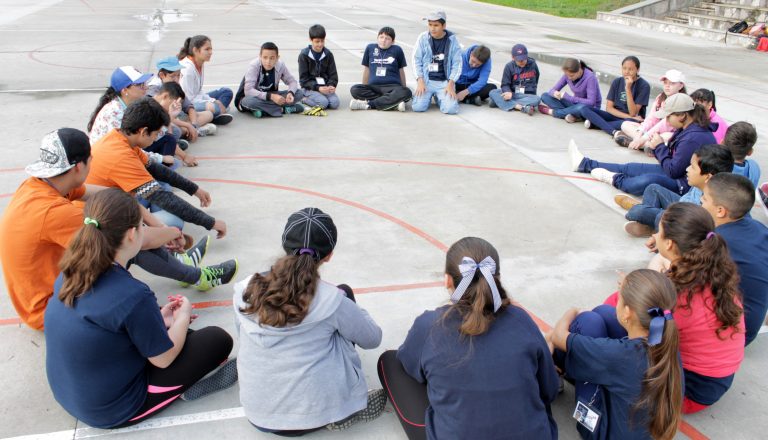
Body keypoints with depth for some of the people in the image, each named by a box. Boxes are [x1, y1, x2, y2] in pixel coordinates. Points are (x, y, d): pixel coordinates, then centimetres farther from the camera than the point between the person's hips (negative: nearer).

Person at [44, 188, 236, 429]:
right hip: (112, 411, -7)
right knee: (219, 339, -2)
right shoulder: (132, 295, -32)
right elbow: (163, 359, -17)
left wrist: (157, 320, 8)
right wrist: (183, 316, 0)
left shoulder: (71, 274, -9)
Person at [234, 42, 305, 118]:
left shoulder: (281, 65, -13)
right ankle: (283, 109, -26)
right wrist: (271, 96, -39)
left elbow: (292, 81, -2)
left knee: (299, 93, -14)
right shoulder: (254, 66, -23)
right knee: (249, 101, -40)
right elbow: (248, 91, -30)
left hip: (271, 97, 4)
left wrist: (290, 93, -26)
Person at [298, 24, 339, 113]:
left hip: (325, 86, 4)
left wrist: (331, 85, -16)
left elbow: (333, 75, 6)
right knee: (323, 103, -29)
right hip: (310, 87, -4)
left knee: (335, 103, -22)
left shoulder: (328, 54, 4)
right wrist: (317, 88, -21)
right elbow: (303, 79, -7)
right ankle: (305, 99, -1)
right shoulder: (304, 55, -6)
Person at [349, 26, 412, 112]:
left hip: (392, 86, -1)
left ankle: (368, 104, -31)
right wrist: (365, 88, 19)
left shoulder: (397, 50, 7)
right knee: (354, 89, -27)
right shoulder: (370, 48, 10)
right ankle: (393, 103, -32)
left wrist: (404, 87, 21)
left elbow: (401, 70, 16)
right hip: (373, 86, 1)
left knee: (406, 93, -34)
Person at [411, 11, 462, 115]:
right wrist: (420, 81, -10)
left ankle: (439, 97, 16)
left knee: (450, 109, -20)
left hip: (445, 81, 0)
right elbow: (417, 60, 1)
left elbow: (457, 64, 0)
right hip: (426, 80, 0)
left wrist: (450, 84, -11)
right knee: (418, 107, -19)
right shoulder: (423, 38, -2)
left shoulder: (452, 40, -2)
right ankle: (427, 95, 17)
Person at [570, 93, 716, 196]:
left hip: (684, 185, -10)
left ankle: (615, 179, -7)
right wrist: (659, 146, -8)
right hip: (676, 173, 10)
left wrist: (659, 146, -13)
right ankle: (584, 163, 24)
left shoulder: (693, 138, -27)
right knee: (629, 168, 14)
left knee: (648, 180, -37)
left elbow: (673, 171, -24)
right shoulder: (686, 129, 4)